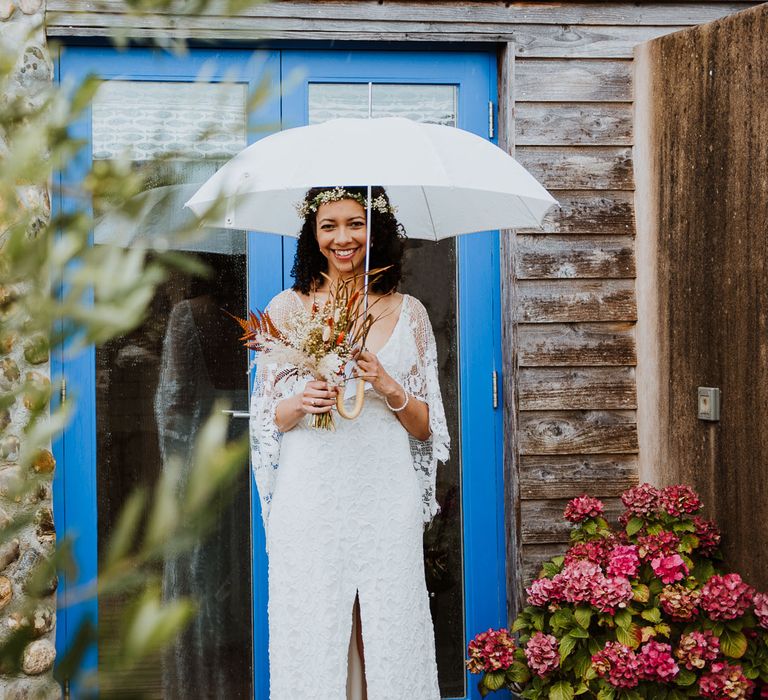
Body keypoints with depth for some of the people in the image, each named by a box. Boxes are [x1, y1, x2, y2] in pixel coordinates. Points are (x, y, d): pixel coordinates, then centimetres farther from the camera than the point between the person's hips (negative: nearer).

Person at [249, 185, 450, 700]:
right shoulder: (288, 309, 7)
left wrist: (389, 389, -10)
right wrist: (301, 403, -13)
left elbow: (425, 427, 8)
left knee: (391, 636, 0)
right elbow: (265, 418, 7)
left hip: (386, 500, 1)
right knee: (312, 636, -1)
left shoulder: (408, 312, 9)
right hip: (310, 500, -1)